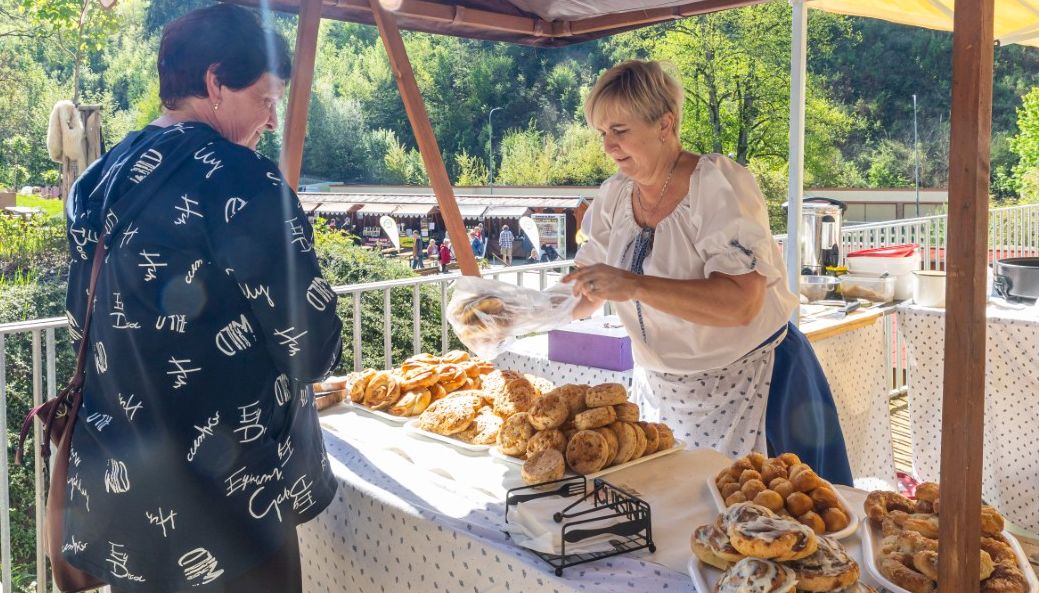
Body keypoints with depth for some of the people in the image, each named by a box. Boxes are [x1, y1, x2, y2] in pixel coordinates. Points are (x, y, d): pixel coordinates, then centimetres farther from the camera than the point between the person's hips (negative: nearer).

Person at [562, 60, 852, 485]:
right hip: (660, 389, 6)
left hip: (743, 386, -5)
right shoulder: (614, 196, 2)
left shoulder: (719, 186, -18)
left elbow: (741, 303, -31)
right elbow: (587, 295, 7)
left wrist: (634, 285, -36)